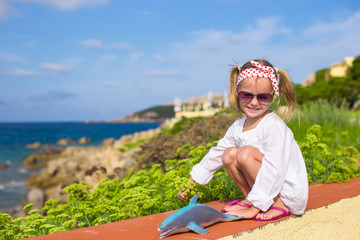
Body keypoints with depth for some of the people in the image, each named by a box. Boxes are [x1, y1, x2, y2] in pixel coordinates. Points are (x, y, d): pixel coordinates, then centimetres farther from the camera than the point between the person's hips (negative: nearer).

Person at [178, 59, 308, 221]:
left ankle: (277, 205, -14)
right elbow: (215, 155, 13)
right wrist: (190, 183, 15)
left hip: (292, 196, -7)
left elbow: (273, 170, -27)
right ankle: (250, 199, 1)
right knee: (229, 154, -2)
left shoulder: (273, 125, -21)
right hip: (267, 188, 7)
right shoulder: (238, 127, 3)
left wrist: (256, 203, -27)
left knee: (245, 152, -24)